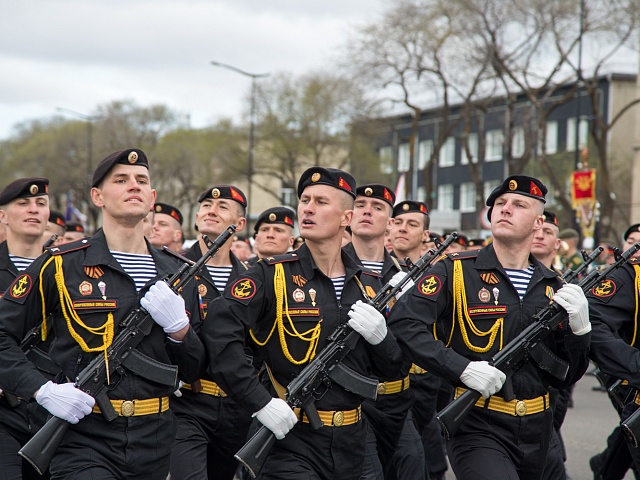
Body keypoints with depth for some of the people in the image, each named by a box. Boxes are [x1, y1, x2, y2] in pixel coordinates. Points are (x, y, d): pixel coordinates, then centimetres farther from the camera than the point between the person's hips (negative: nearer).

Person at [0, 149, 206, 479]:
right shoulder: (59, 266, -1)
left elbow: (193, 371, 15)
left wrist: (178, 326, -4)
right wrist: (43, 389, -13)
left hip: (154, 440, 5)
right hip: (83, 442, -4)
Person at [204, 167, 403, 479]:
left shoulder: (369, 285, 8)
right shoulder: (271, 275, -7)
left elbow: (392, 369, 13)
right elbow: (220, 336, -19)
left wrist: (380, 336, -8)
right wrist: (261, 403, -23)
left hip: (351, 443, 5)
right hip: (290, 440, -5)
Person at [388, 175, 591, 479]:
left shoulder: (553, 288, 9)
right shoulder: (455, 271, -4)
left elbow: (565, 377, 11)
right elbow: (403, 322, -16)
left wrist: (579, 329, -7)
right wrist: (462, 368, -24)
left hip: (536, 432, 6)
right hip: (477, 429, -5)